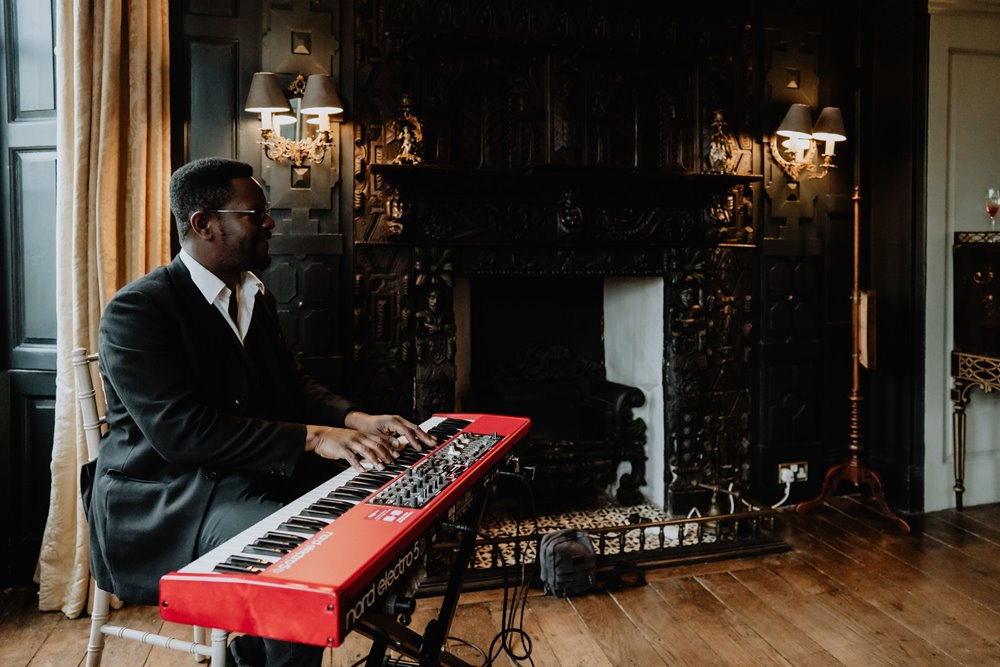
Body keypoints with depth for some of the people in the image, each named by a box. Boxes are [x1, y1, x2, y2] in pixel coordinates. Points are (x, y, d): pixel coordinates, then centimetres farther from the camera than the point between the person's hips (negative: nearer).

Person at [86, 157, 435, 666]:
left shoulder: (256, 298, 12)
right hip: (159, 500, -8)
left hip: (241, 481, 8)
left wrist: (355, 420, -8)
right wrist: (312, 437, -29)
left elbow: (292, 385, 12)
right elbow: (182, 429, -25)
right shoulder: (137, 310, -15)